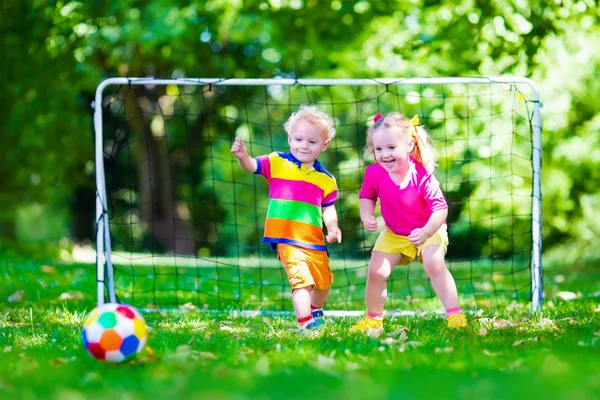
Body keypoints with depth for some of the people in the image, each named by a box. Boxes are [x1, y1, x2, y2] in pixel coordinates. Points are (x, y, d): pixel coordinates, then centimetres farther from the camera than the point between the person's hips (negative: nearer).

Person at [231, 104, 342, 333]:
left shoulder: (325, 179, 7)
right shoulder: (277, 163, -1)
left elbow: (328, 209, 12)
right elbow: (251, 166, -12)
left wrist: (332, 227, -6)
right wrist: (243, 156, -34)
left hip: (315, 240, 5)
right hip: (287, 239, -5)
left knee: (323, 282, 18)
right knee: (302, 278, -21)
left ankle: (315, 311, 47)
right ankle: (304, 322, -20)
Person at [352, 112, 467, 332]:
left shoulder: (422, 176, -31)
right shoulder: (375, 173, -19)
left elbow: (440, 208, -29)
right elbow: (367, 196, 3)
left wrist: (426, 232, -44)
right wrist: (366, 216, -16)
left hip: (429, 230, -4)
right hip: (394, 233, 4)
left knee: (435, 264, -27)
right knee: (376, 271, -5)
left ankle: (454, 314, -18)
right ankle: (373, 318, 17)